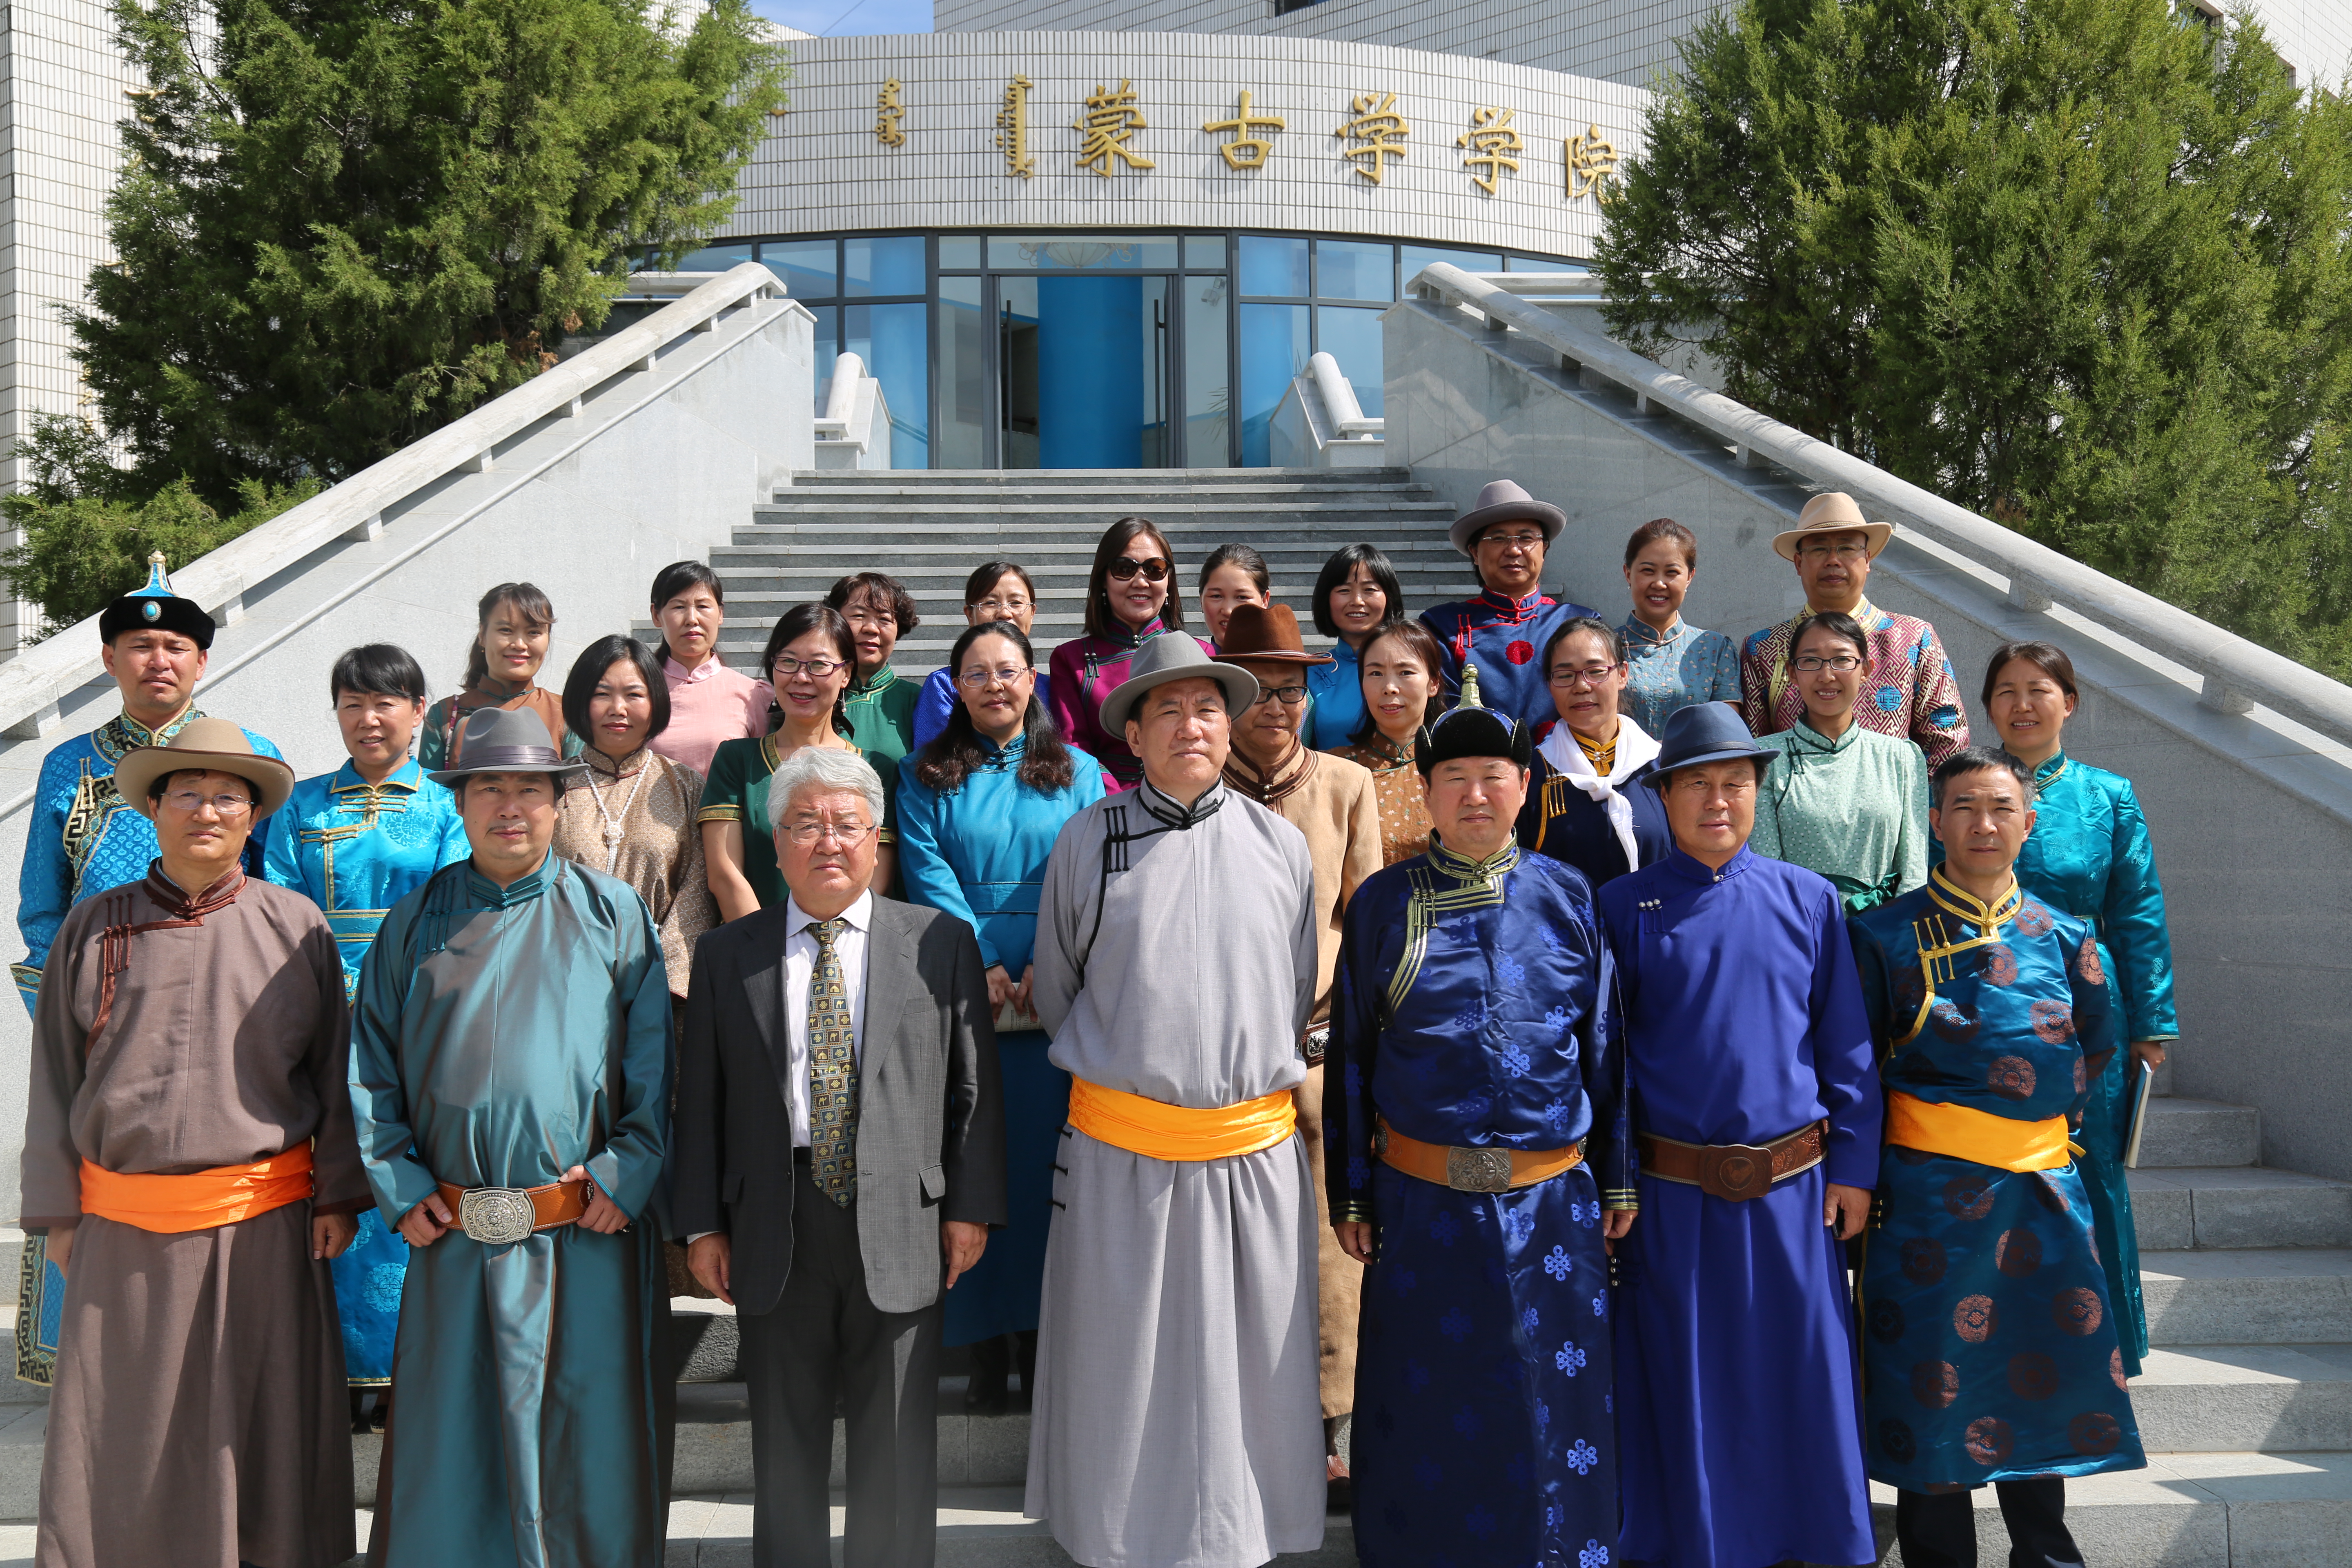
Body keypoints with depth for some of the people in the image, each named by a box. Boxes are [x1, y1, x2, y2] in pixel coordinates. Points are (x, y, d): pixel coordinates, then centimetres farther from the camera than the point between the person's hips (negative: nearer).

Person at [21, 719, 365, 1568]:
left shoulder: (294, 925, 2)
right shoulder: (94, 927, 4)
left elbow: (334, 1069, 5)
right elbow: (54, 1079, 8)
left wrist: (339, 1194, 2)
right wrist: (56, 1210, 6)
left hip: (267, 1220, -1)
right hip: (124, 1225, 1)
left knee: (264, 1419, 7)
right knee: (122, 1429, 8)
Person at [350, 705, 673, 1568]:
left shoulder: (611, 911, 4)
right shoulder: (414, 924, 8)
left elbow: (654, 1060, 1)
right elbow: (370, 1069, 11)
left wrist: (626, 1175, -7)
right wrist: (400, 1189, 2)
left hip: (592, 1235, -1)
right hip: (455, 1237, 2)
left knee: (594, 1434, 5)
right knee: (448, 1443, 8)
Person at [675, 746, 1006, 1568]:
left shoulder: (941, 942, 3)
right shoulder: (727, 954, 6)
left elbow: (974, 1087, 2)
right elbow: (700, 1099, 6)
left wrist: (971, 1207, -3)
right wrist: (703, 1222, 2)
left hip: (900, 1224, -1)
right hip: (774, 1227, 1)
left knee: (897, 1448, 8)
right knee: (785, 1444, 12)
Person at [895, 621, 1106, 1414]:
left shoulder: (1078, 773, 11)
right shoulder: (926, 778, 11)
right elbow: (928, 876, -1)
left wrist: (1050, 966, -14)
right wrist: (983, 966, -13)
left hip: (1056, 998, 0)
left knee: (1047, 1163, 1)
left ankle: (1041, 1335, 11)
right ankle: (985, 1344, 8)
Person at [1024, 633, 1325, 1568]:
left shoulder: (1280, 844, 6)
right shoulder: (1087, 840, 0)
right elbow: (1055, 991, 12)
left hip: (1255, 1149, 2)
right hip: (1120, 1149, -1)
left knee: (1247, 1365, 10)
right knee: (1120, 1366, 7)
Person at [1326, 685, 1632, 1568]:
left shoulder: (1567, 897, 3)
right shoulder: (1384, 905, 1)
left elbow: (1606, 1047, 7)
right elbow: (1350, 1057, 3)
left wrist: (1618, 1179, 5)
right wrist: (1351, 1194, 1)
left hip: (1553, 1203, 1)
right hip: (1422, 1200, -1)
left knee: (1554, 1407, 10)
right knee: (1428, 1409, 10)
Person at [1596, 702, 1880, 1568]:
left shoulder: (1809, 900, 3)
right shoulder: (1625, 907, -1)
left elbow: (1846, 1045, 6)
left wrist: (1853, 1167, 3)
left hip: (1792, 1186, 1)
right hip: (1672, 1192, -1)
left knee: (1800, 1369, 8)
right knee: (1684, 1378, 8)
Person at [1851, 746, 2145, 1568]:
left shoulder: (2066, 936, 6)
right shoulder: (1886, 934, -2)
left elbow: (2096, 1047, 19)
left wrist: (2049, 1112, 10)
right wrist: (1864, 1174, -2)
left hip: (2045, 1182, 3)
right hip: (1930, 1184, -3)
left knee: (2050, 1354, 10)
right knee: (1935, 1367, 2)